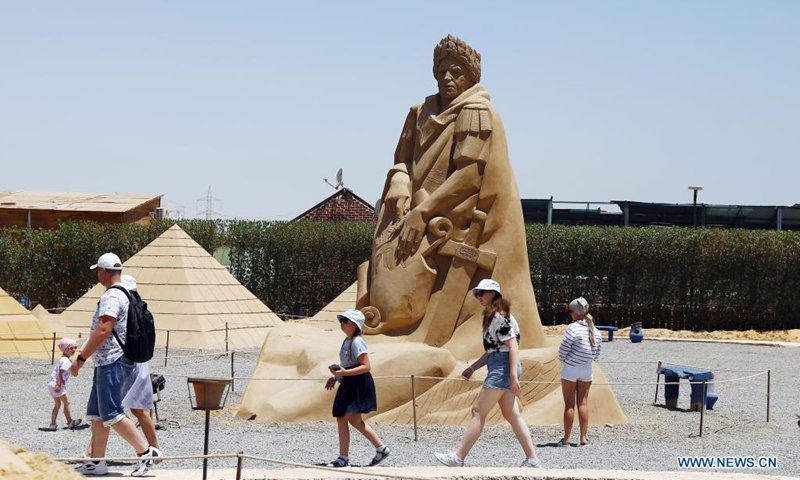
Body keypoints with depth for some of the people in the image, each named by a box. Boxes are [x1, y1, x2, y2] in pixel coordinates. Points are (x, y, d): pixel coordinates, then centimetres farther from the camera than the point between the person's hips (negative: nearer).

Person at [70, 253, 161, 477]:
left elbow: (103, 331, -25)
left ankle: (146, 451, -9)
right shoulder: (127, 294, 16)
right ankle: (97, 462, 12)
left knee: (111, 415, -10)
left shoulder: (111, 297, -16)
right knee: (96, 414, 11)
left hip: (112, 363, -11)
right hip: (108, 363, 11)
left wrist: (81, 358, -23)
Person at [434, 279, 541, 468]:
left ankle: (458, 458, -5)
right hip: (499, 368, 10)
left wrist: (513, 376, -23)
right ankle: (532, 460, 7)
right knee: (512, 415, 8)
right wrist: (472, 368, 18)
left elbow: (513, 346, -18)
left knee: (478, 411, -7)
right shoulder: (492, 317, 20)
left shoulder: (501, 316, -11)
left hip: (502, 367, -10)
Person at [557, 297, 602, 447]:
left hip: (570, 369, -5)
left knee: (569, 404, 1)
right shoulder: (596, 331, 2)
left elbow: (563, 349, -14)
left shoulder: (573, 328, -17)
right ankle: (583, 437, 9)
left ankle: (566, 439, 4)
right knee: (583, 403, 10)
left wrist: (563, 360, 5)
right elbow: (596, 354, 6)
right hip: (587, 369, 5)